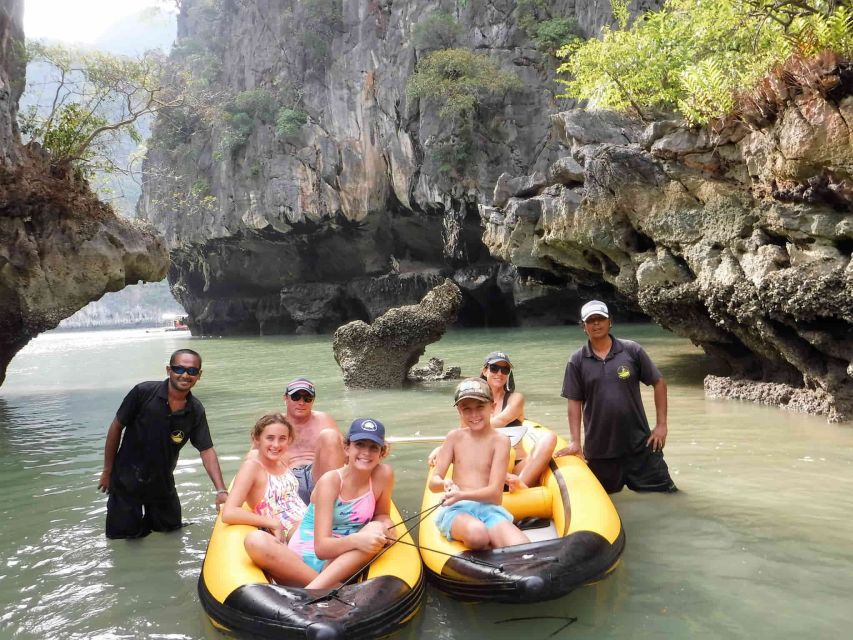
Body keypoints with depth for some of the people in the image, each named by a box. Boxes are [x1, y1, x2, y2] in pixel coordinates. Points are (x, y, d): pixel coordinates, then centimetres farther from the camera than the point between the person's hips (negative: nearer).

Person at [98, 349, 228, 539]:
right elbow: (116, 427, -9)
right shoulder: (143, 392, -20)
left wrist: (221, 490, -20)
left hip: (162, 483, 3)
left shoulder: (196, 411, -10)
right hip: (127, 480, -3)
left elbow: (206, 450, -10)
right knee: (123, 535, 7)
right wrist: (107, 471, -4)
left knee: (172, 529, 18)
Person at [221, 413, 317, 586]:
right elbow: (228, 514, -15)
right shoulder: (252, 466, -4)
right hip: (283, 541, -7)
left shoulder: (283, 460, 14)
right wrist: (273, 523, -13)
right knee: (255, 540, -37)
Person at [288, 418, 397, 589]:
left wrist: (386, 525, -16)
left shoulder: (384, 475, -7)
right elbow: (321, 548, -23)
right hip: (306, 559, -3)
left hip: (342, 563, 3)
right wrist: (355, 540, -45)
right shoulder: (330, 481, -17)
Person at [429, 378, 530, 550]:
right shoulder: (455, 437, 8)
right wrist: (445, 484, -21)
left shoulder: (500, 441, 1)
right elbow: (433, 482, 4)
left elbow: (495, 493, -7)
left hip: (489, 509, -1)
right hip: (457, 510, 1)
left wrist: (462, 495, -25)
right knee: (477, 533, -37)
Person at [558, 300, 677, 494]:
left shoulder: (632, 350, -2)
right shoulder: (577, 361, -1)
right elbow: (574, 402, 0)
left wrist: (661, 424, -2)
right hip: (599, 450, 1)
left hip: (639, 444, 0)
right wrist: (575, 441, -6)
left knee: (662, 492, 6)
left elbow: (659, 383, 3)